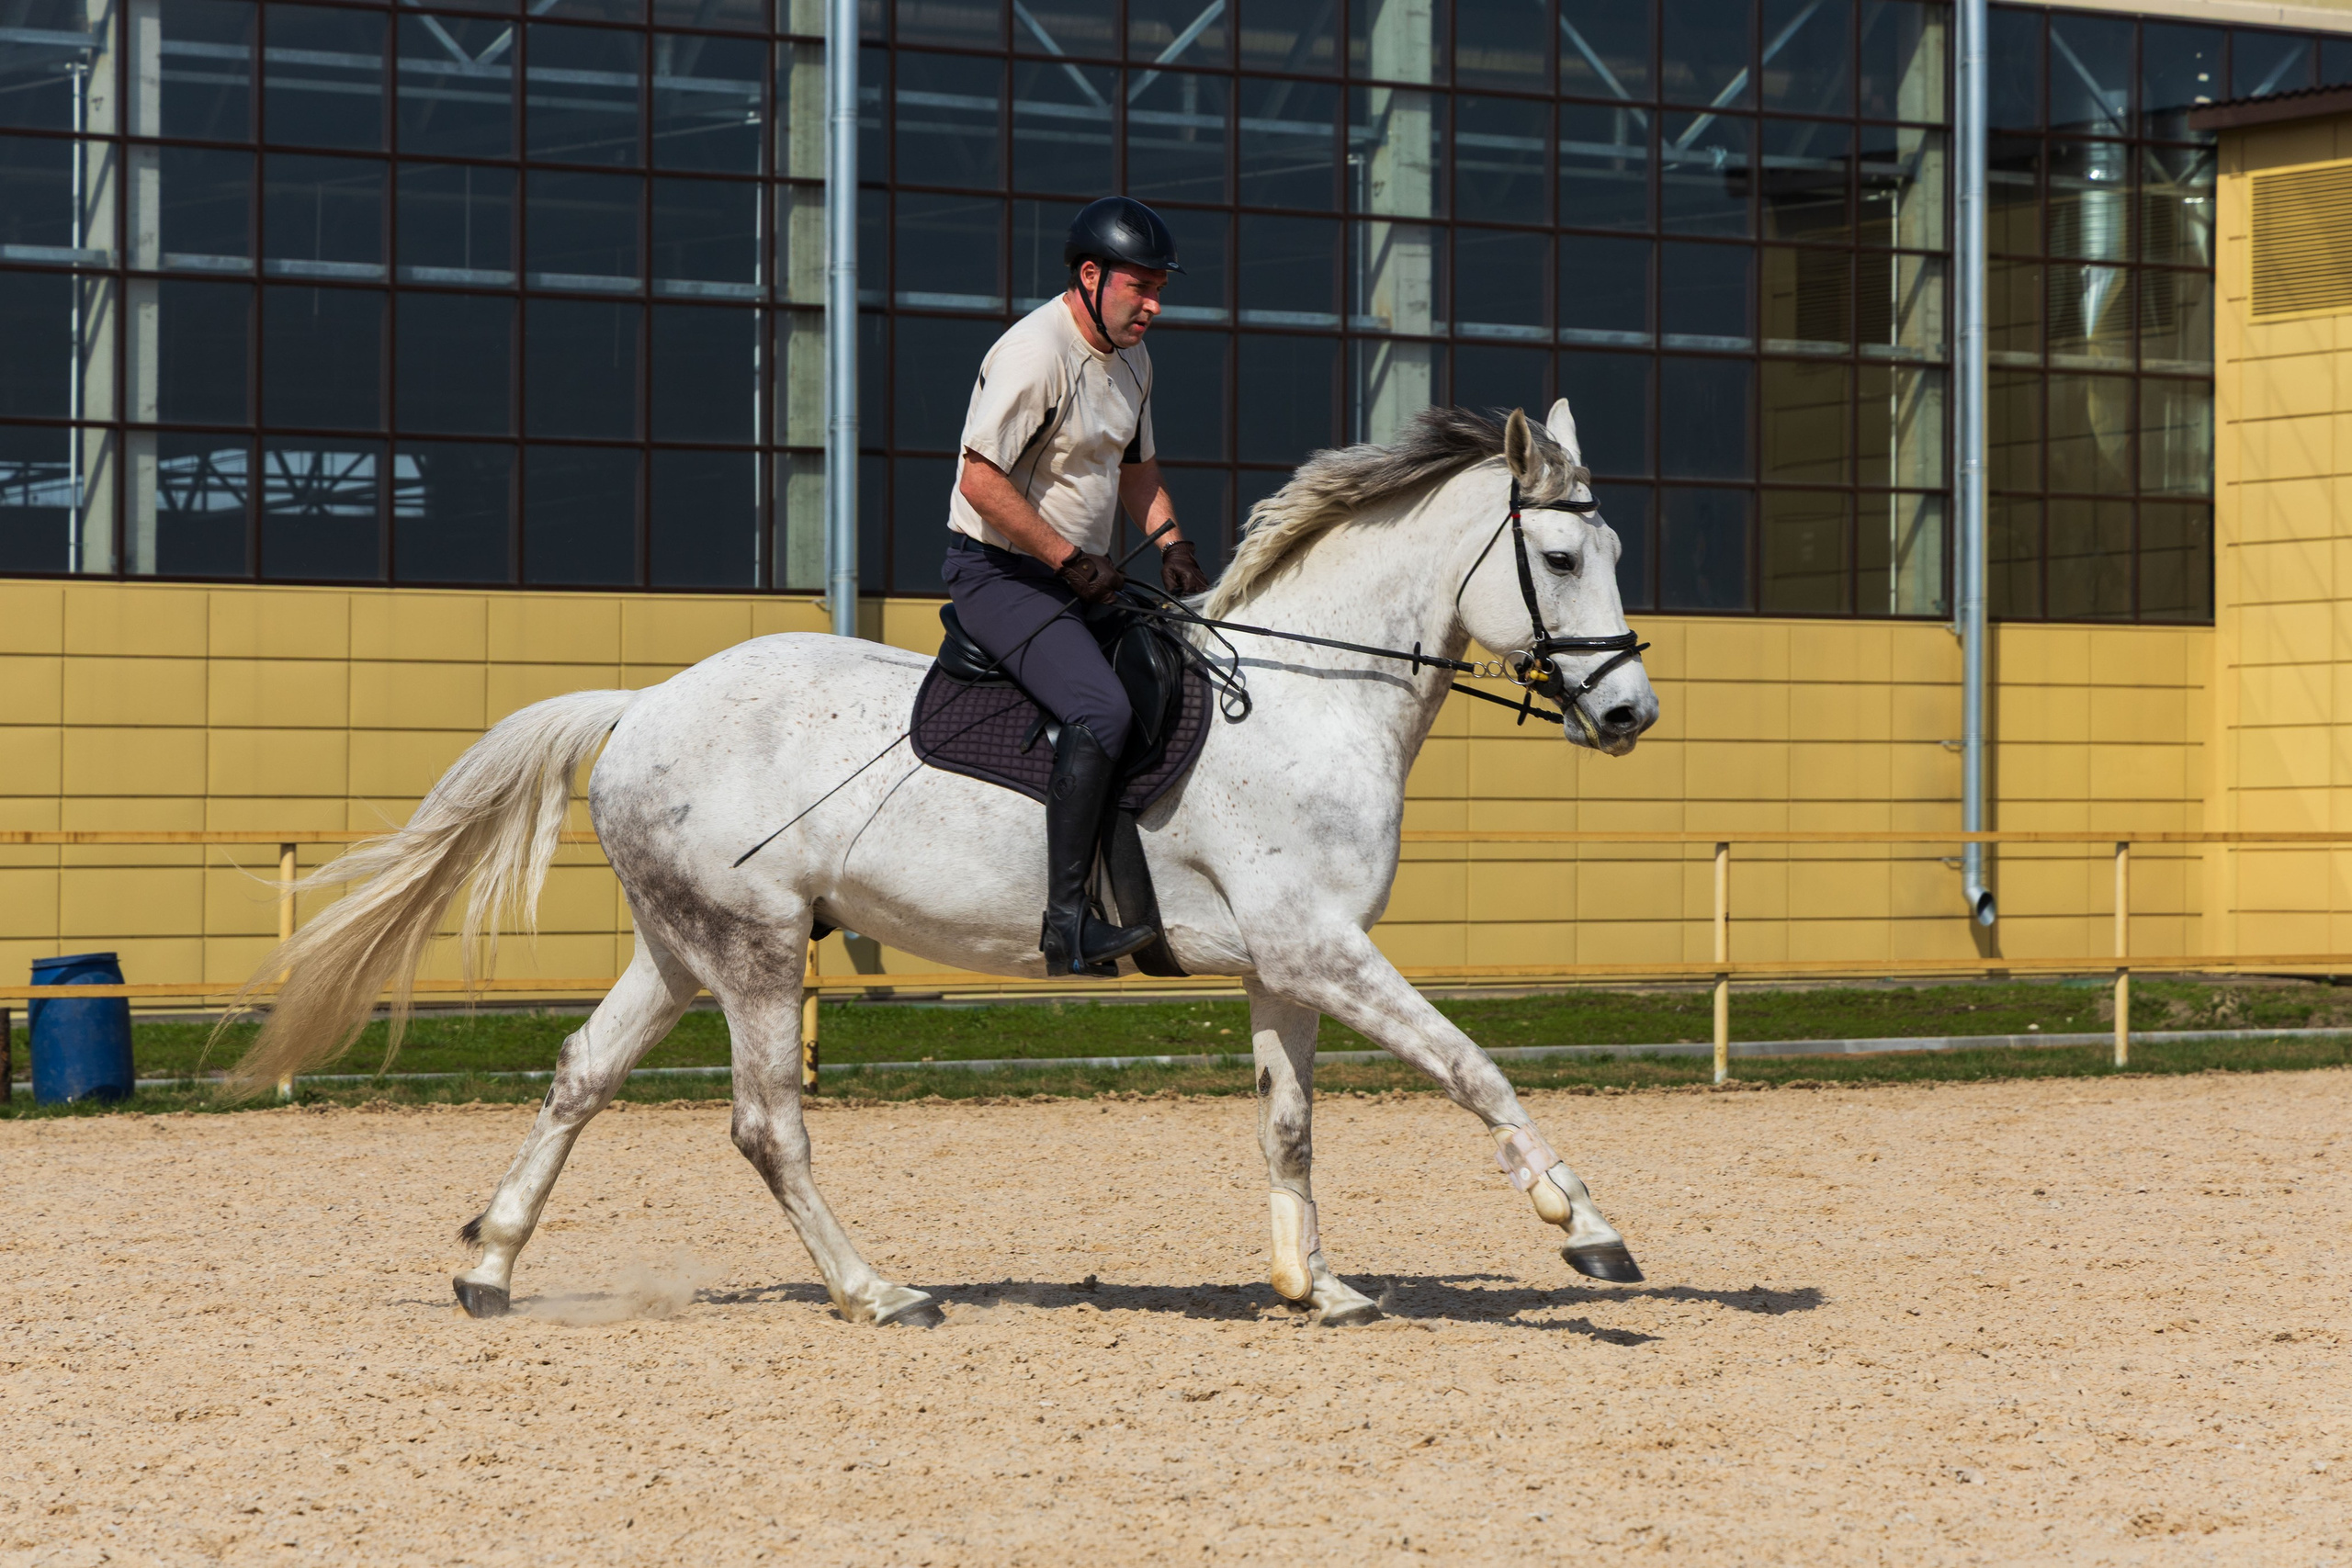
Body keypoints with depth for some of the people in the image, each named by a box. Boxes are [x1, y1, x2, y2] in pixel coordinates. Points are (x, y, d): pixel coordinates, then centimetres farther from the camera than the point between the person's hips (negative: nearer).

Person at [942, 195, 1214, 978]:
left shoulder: (1131, 356, 11)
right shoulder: (1036, 352, -19)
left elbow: (1136, 468, 24)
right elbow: (981, 480, -24)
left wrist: (1171, 542, 6)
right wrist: (1071, 561, -21)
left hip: (1079, 580, 10)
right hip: (997, 573, -10)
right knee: (1102, 709, -27)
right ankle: (1066, 921, -29)